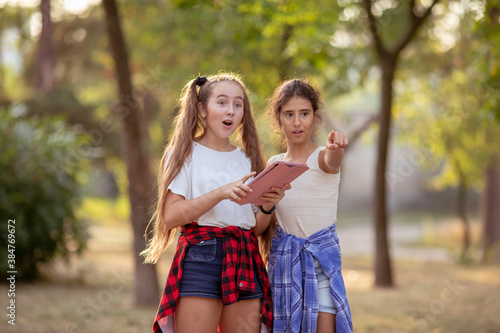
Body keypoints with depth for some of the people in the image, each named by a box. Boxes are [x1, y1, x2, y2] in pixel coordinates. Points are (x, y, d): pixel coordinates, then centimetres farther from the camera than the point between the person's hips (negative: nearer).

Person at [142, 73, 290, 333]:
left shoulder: (247, 159, 18)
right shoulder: (185, 153, 4)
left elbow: (256, 227, 16)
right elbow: (171, 216, -9)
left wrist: (267, 206, -5)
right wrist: (221, 193, -18)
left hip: (245, 261, 5)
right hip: (200, 259, -5)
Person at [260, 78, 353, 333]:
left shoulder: (322, 157, -5)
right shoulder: (274, 165, 9)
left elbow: (332, 160, -32)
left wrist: (336, 146, -53)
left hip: (320, 257, -4)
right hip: (282, 259, 4)